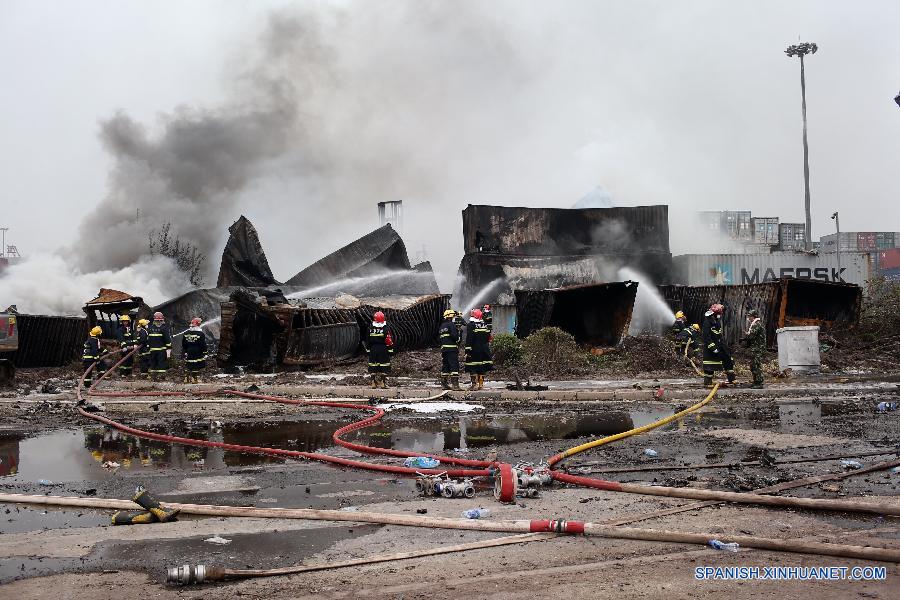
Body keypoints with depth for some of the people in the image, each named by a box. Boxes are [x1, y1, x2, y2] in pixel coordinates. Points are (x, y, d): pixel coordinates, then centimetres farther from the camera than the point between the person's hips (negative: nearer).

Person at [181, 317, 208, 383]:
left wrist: (184, 353, 21)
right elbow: (203, 345, -11)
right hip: (198, 355, -5)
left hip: (188, 355, 5)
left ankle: (187, 379, 16)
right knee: (196, 368, -1)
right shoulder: (201, 334, -12)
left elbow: (183, 345, 11)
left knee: (188, 367, 14)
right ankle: (194, 379, -2)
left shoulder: (186, 334, 4)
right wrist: (204, 354, -3)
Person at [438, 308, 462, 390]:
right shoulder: (451, 325, -8)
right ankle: (455, 384, -15)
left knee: (445, 366, 12)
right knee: (454, 366, -9)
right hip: (452, 348, -9)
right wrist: (458, 339, -2)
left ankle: (444, 384, 15)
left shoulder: (442, 326, 19)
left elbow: (439, 338, 20)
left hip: (443, 348, 9)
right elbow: (454, 335, -19)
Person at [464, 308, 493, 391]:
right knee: (482, 368, 10)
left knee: (473, 368, -3)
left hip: (474, 350, -6)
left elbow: (469, 339, -14)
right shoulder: (485, 325, 11)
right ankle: (481, 384, 12)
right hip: (484, 349, 6)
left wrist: (468, 350, -14)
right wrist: (487, 348, 23)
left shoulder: (471, 325, -8)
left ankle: (474, 384, -9)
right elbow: (488, 338, 15)